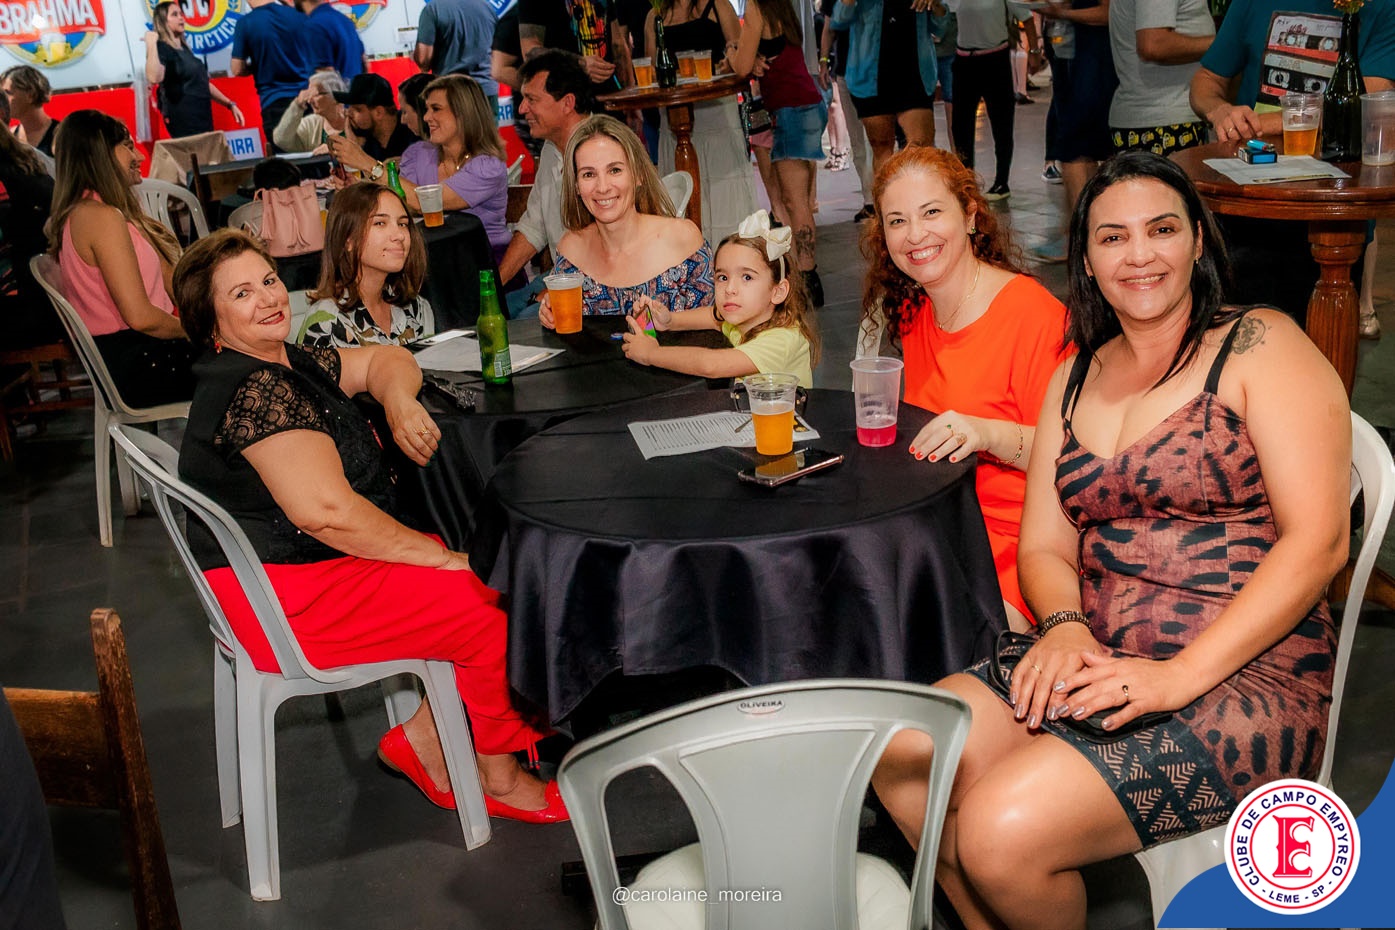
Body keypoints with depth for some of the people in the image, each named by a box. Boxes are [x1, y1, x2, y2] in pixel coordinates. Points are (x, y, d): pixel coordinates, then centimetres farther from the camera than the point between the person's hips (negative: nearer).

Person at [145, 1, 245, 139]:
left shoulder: (184, 48, 18)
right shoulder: (162, 48, -9)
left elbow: (203, 82, 23)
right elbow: (154, 78, -29)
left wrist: (230, 104, 20)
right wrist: (151, 45, -29)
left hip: (202, 116, 9)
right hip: (183, 119, -9)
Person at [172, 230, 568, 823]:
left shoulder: (287, 363, 9)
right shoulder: (254, 391, -22)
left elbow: (386, 359, 20)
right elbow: (327, 511, -30)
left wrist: (399, 401, -5)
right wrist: (444, 559, -22)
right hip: (295, 604, -11)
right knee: (505, 609, -12)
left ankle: (426, 736, 11)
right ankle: (498, 776, 9)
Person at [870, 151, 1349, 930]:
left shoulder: (1259, 347, -3)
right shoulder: (1076, 378, 16)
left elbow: (1318, 540, -12)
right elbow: (1045, 544, 14)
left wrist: (1179, 676, -20)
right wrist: (1065, 626, -10)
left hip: (1245, 675, -6)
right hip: (1099, 661, 6)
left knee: (1002, 830, -24)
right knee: (900, 754, -13)